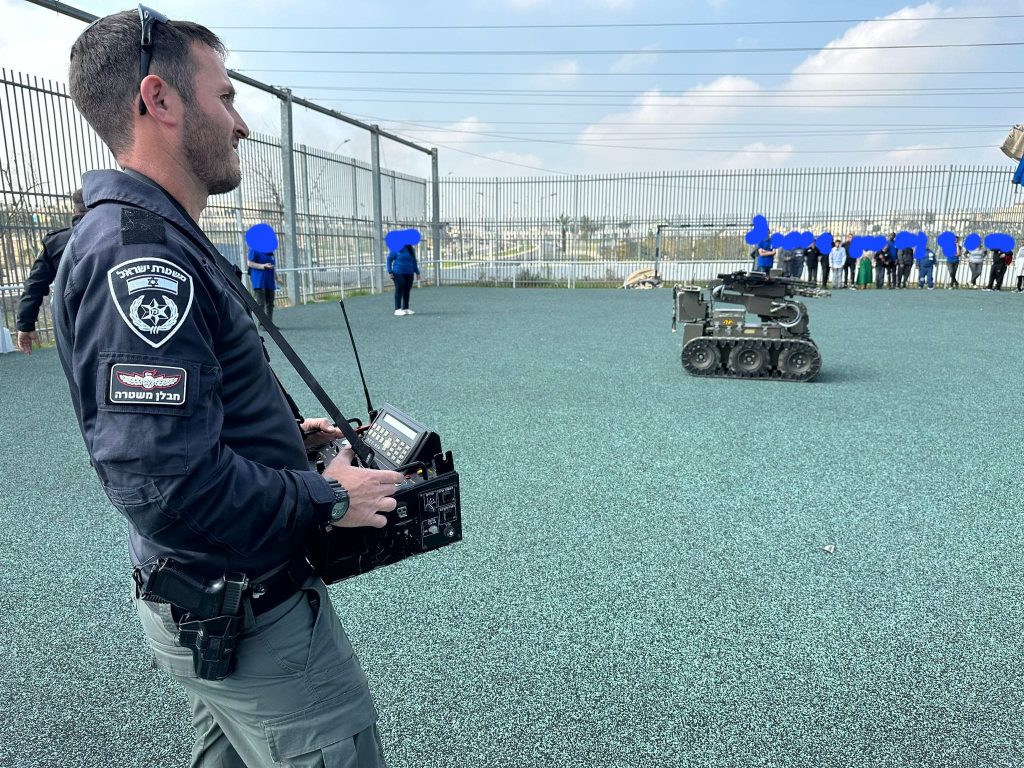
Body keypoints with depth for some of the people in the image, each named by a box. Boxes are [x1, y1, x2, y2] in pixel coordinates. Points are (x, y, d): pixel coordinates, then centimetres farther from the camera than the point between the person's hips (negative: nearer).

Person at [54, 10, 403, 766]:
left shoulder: (157, 238, 9)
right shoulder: (139, 252, -25)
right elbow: (169, 485, -31)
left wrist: (282, 429, 10)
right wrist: (330, 500, -18)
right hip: (250, 616, -10)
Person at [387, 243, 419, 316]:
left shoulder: (411, 249, 10)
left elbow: (414, 262, 18)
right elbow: (389, 259, -4)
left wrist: (417, 272, 13)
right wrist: (390, 272, -10)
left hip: (409, 274, 5)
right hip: (399, 274, -5)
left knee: (407, 291, 6)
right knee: (399, 290, -7)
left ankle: (406, 308, 12)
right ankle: (397, 309, -5)